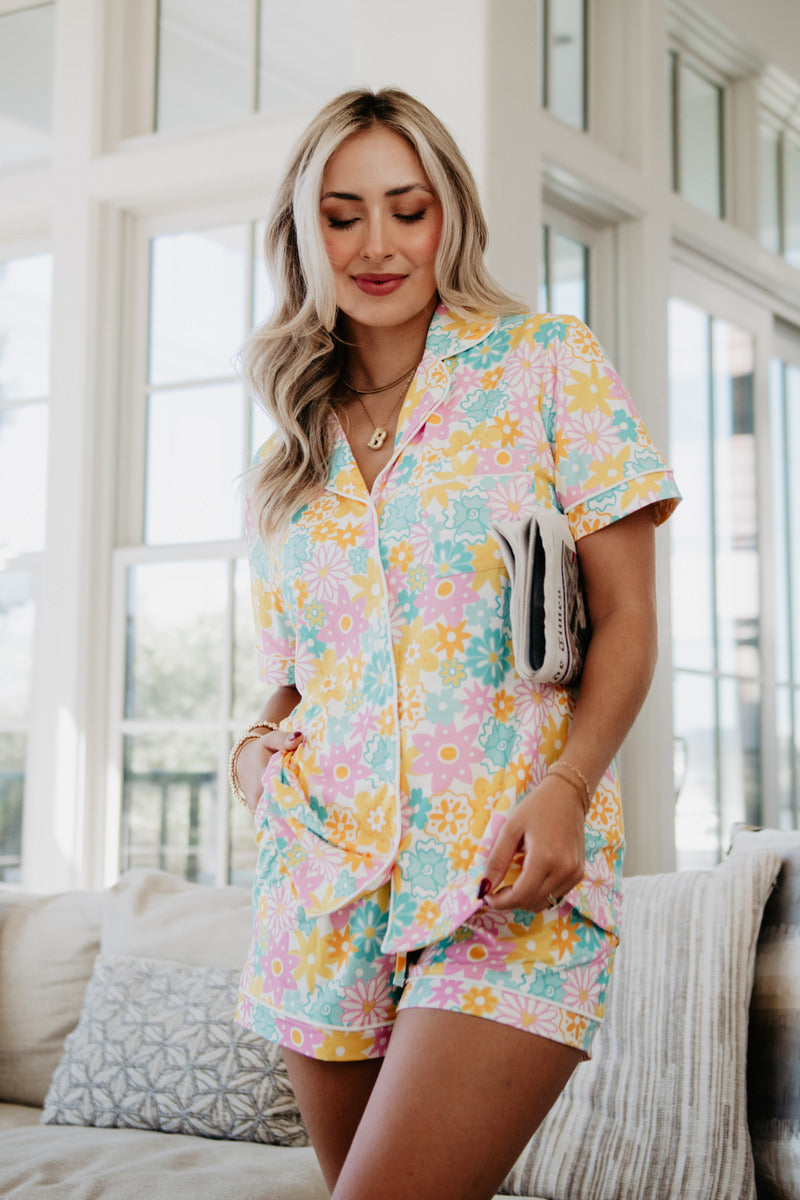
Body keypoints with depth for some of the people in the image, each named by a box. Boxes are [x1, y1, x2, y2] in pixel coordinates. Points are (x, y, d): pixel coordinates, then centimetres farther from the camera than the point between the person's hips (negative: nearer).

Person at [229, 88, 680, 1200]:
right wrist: (257, 743, 0)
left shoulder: (550, 366, 3)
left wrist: (564, 784, -17)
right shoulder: (293, 451, 15)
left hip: (512, 872, -4)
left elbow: (627, 619, -2)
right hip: (326, 876, 5)